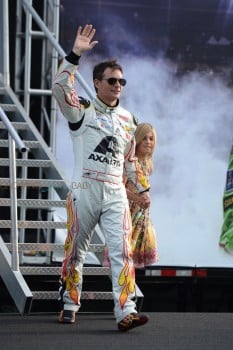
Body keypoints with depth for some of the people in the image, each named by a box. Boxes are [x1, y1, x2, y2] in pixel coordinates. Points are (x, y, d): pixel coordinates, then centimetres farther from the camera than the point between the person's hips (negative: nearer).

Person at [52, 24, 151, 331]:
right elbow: (59, 87, -20)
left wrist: (143, 188, 22)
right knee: (76, 251, 8)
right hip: (84, 191, -3)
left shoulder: (128, 119, 14)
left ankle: (126, 312, -17)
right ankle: (69, 305, 24)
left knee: (122, 251, -11)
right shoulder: (82, 110, -1)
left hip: (116, 194, 3)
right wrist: (76, 54, -26)